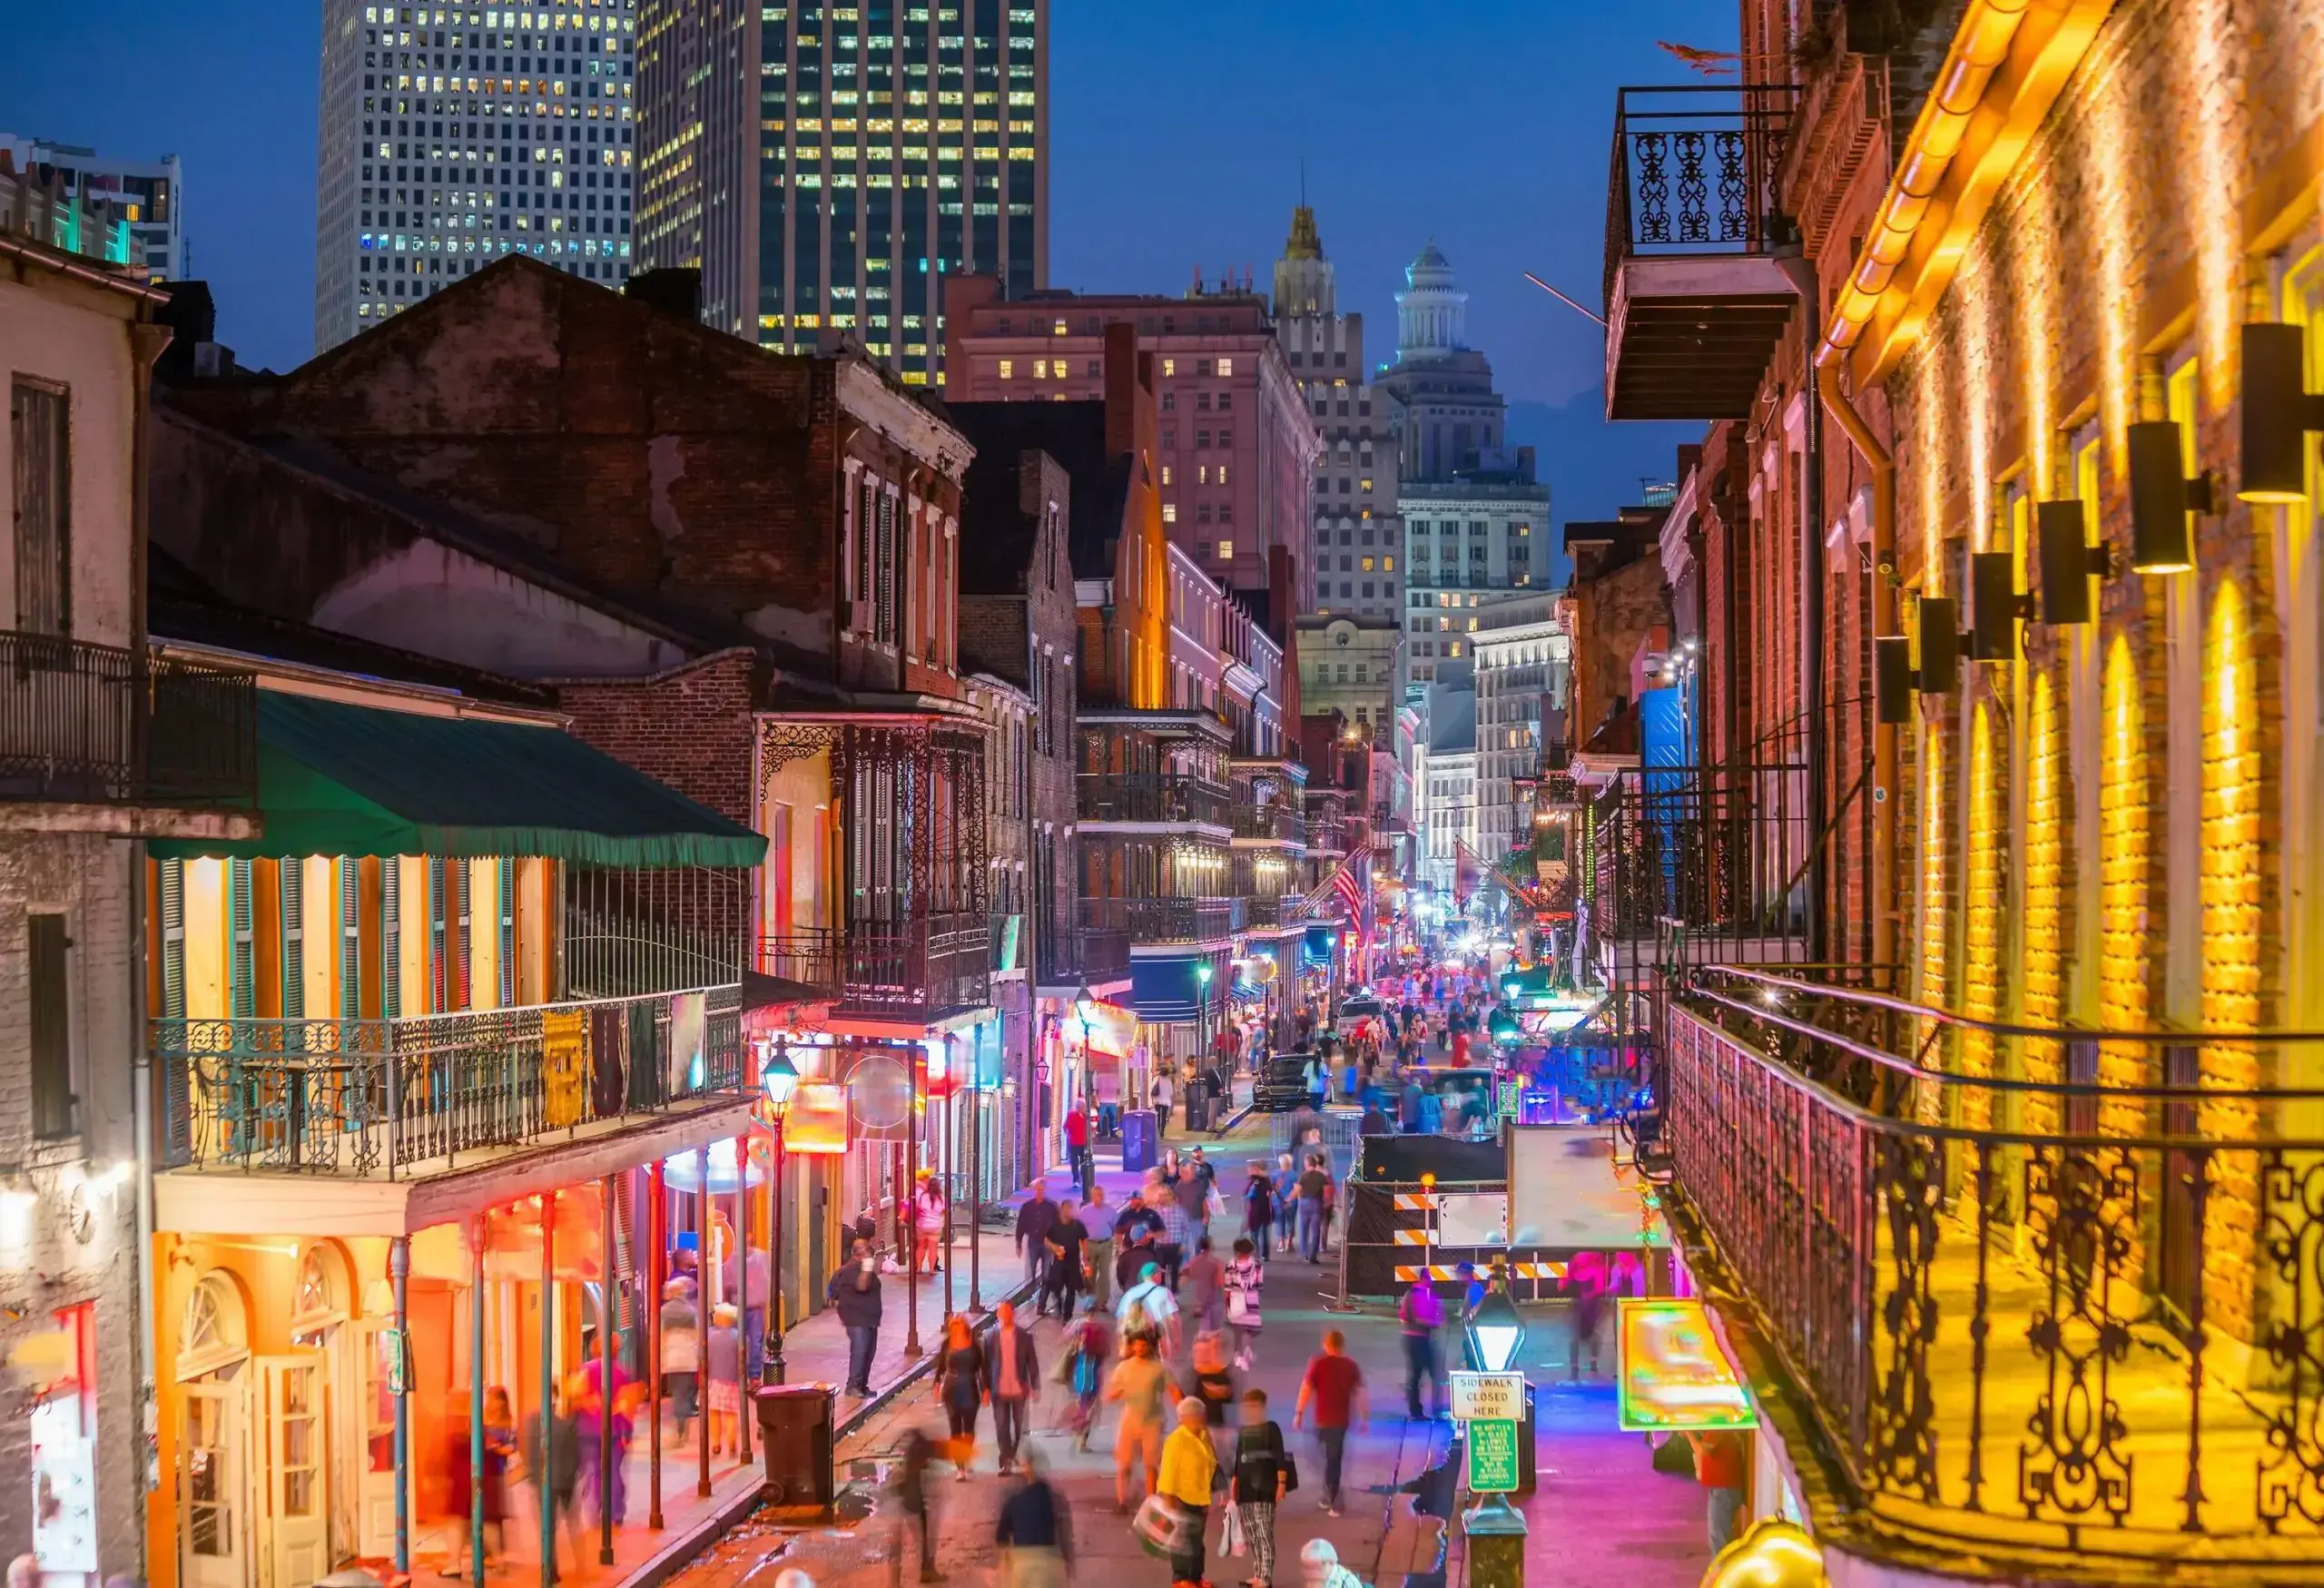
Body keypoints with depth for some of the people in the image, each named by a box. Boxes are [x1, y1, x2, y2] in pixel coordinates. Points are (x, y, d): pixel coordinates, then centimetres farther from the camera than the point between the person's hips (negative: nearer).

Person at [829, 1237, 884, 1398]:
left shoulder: (865, 1267, 16)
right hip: (856, 1319, -10)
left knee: (869, 1352, 9)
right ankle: (853, 1385, -15)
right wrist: (867, 1268, -29)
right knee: (859, 1350, -16)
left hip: (869, 1318, 10)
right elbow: (861, 1286, -30)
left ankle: (862, 1385, 15)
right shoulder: (850, 1270, -14)